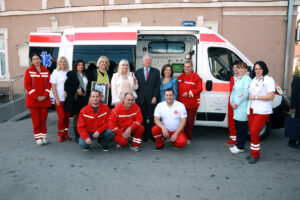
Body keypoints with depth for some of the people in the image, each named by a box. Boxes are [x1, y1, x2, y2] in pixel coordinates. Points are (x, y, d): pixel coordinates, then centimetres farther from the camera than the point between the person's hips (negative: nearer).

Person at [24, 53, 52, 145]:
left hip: (45, 99, 2)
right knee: (36, 120, 0)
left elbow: (49, 84, 5)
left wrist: (45, 95, -8)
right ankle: (38, 137, 10)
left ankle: (44, 136, 15)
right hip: (33, 99, -2)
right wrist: (36, 96, -12)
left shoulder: (46, 71, 9)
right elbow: (27, 85, -4)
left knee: (44, 119, 5)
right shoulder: (29, 71, 2)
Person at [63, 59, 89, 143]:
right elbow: (67, 85, -4)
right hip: (75, 99, -4)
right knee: (76, 117, 0)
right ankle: (77, 136, 7)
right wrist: (76, 90, -13)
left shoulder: (85, 75, 15)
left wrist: (86, 92, 3)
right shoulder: (71, 74, 2)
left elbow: (88, 85, 21)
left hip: (84, 98, 4)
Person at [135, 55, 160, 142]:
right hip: (141, 99, 1)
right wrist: (137, 97, 0)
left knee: (152, 118, 1)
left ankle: (152, 135, 11)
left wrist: (155, 97, -7)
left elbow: (157, 85, 2)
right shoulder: (138, 72, 12)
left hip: (152, 99, -1)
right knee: (142, 118, 3)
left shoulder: (156, 71, 8)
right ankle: (144, 136, 13)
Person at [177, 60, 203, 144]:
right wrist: (177, 98, 5)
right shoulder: (180, 76, 13)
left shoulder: (196, 77, -5)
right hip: (181, 103, 5)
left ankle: (188, 138, 17)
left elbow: (199, 89, -11)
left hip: (192, 103, -4)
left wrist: (189, 93, -19)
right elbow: (177, 88, 16)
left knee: (190, 121, 4)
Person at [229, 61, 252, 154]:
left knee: (242, 127, -3)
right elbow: (233, 90, 17)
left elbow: (246, 94, -15)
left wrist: (236, 103, -13)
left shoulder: (247, 79, -9)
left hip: (243, 107, -8)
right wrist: (231, 102, 3)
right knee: (237, 125, 12)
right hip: (235, 106, 8)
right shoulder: (237, 79, 17)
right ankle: (238, 145, 23)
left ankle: (240, 147, 4)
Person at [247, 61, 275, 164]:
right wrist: (249, 96, 8)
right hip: (251, 110, 7)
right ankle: (254, 153, 22)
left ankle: (255, 155, 2)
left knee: (254, 132, -11)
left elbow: (271, 96, -14)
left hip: (262, 112, -7)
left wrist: (256, 97, -14)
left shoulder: (269, 80, -6)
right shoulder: (253, 80, 15)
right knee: (252, 132, 10)